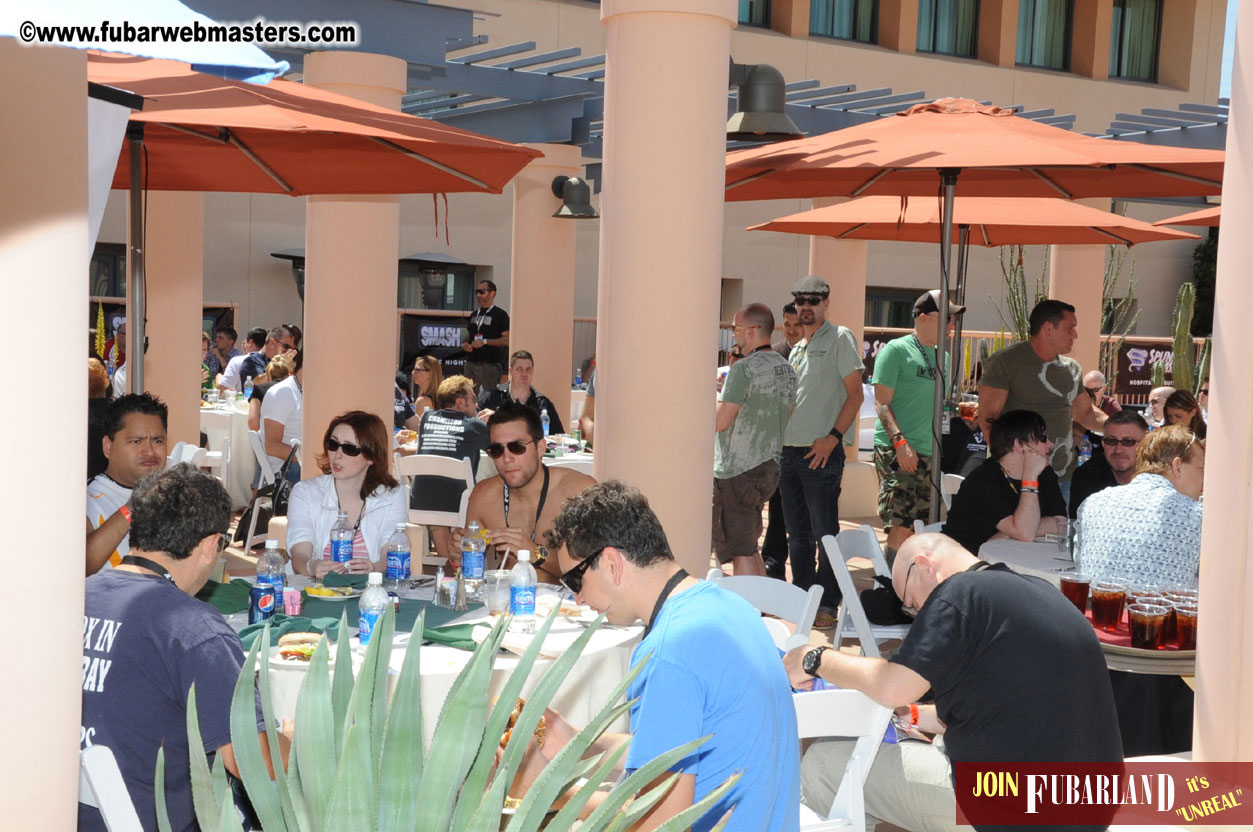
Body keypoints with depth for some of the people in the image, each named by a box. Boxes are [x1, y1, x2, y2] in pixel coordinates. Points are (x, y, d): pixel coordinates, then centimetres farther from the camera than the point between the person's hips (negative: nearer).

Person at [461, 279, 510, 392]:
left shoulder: (500, 314, -3)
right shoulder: (474, 314, 19)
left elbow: (507, 340, -11)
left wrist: (485, 341, -18)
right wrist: (465, 344, 3)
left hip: (490, 365, -7)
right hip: (471, 362, 7)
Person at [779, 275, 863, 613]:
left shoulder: (839, 338, -4)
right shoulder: (796, 349, 18)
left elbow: (855, 394, -9)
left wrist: (833, 437, -17)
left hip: (821, 452, -7)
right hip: (788, 451, 7)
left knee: (824, 532, -3)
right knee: (797, 532, 13)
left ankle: (828, 603, 5)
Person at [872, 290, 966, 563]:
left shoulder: (940, 356, 18)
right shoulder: (897, 350, -4)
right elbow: (882, 403, -10)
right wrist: (900, 442, -21)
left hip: (928, 452, 8)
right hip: (896, 451, -8)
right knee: (901, 528, -13)